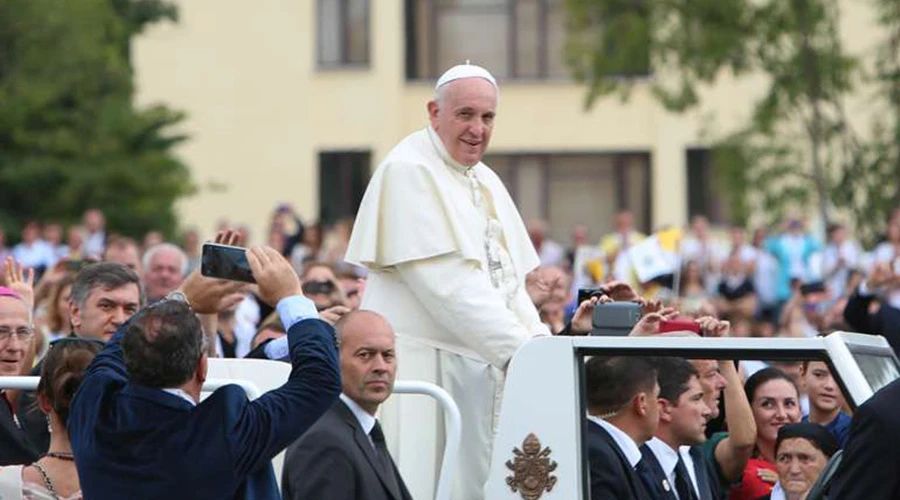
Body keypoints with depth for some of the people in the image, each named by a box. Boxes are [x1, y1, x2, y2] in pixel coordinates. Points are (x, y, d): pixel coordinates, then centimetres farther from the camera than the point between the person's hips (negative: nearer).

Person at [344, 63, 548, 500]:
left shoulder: (486, 182, 17)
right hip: (423, 364, -8)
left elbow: (510, 281, 15)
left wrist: (539, 342, -3)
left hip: (483, 366, 8)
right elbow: (444, 282, -18)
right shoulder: (408, 172, -10)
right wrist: (517, 347, -20)